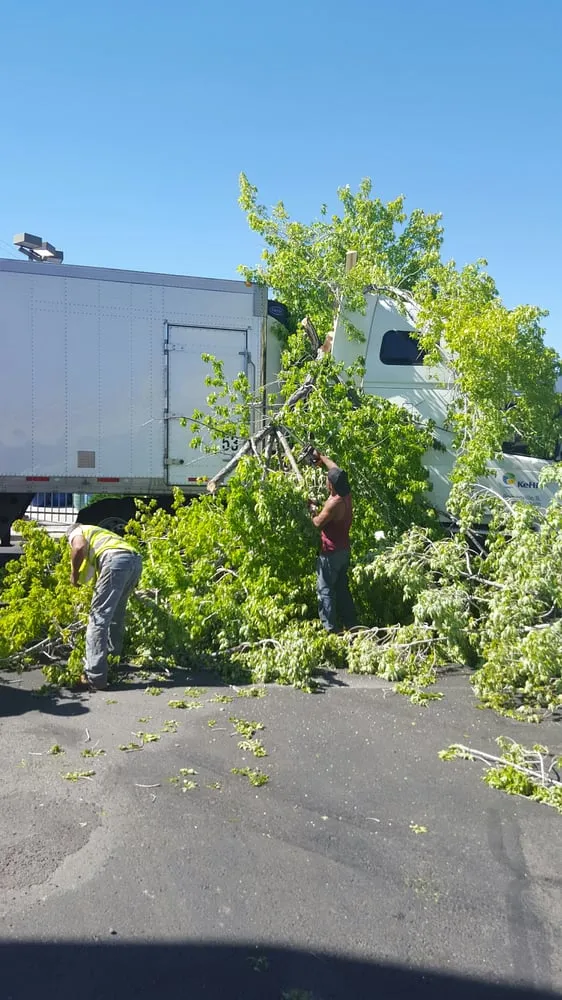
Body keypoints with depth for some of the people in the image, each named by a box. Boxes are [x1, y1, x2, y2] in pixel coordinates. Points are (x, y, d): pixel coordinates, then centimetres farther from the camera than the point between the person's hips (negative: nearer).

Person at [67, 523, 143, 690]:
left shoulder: (77, 532, 23)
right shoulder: (100, 533, 45)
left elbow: (79, 547, -5)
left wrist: (74, 574, 9)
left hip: (116, 561, -8)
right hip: (135, 560, 8)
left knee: (99, 617, -5)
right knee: (116, 612, 28)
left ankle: (95, 677, -8)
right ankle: (113, 654, 44)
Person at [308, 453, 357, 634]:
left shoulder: (334, 503, -25)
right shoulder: (346, 495, 0)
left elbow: (318, 523, -13)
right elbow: (337, 470, 16)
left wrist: (312, 509, 5)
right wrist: (321, 457, 27)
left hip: (331, 552, -9)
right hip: (344, 550, 9)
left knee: (325, 590, -1)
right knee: (342, 587, 17)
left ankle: (330, 630, -1)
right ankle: (351, 624, 22)